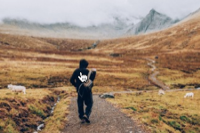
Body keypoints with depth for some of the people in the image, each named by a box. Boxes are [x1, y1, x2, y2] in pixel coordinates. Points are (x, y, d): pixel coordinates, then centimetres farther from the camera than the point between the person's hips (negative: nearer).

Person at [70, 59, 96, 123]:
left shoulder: (76, 71, 3)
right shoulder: (87, 71, -1)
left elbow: (72, 80, 0)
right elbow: (91, 79, 2)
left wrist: (76, 85, 16)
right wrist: (94, 72, 10)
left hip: (80, 90, 1)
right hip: (88, 90, -1)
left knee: (80, 104, 12)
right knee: (89, 103, 6)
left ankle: (82, 117, 11)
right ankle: (86, 115, -15)